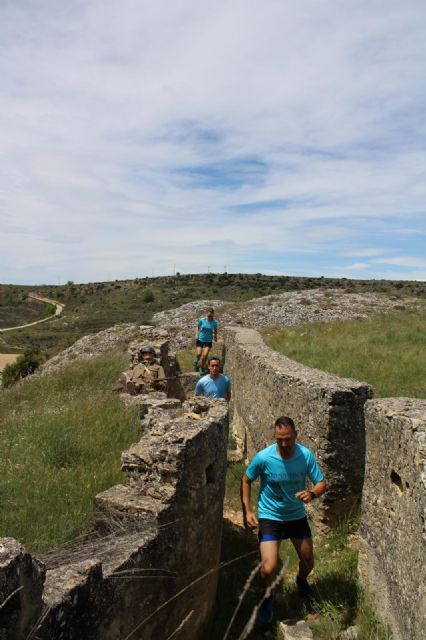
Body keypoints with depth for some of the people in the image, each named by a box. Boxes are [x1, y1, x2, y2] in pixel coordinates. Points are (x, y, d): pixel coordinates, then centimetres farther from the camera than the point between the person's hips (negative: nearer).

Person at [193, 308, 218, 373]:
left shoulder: (214, 322, -10)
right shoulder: (201, 320, -12)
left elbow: (215, 330, 8)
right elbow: (198, 327, 4)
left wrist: (215, 336, -3)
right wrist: (196, 335, -6)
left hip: (208, 341, 0)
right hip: (200, 339, 0)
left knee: (205, 355, -9)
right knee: (199, 354, -6)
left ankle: (202, 367, 15)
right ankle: (197, 360, 31)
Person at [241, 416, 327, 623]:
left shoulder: (306, 455, -19)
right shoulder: (263, 457, -24)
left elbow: (322, 483, -11)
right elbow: (246, 481, -7)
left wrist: (312, 494, -33)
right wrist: (247, 511, -11)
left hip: (297, 515, 3)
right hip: (269, 516, -2)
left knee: (308, 562, 16)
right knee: (269, 568, -13)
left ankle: (301, 580, 54)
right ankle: (267, 596, 23)